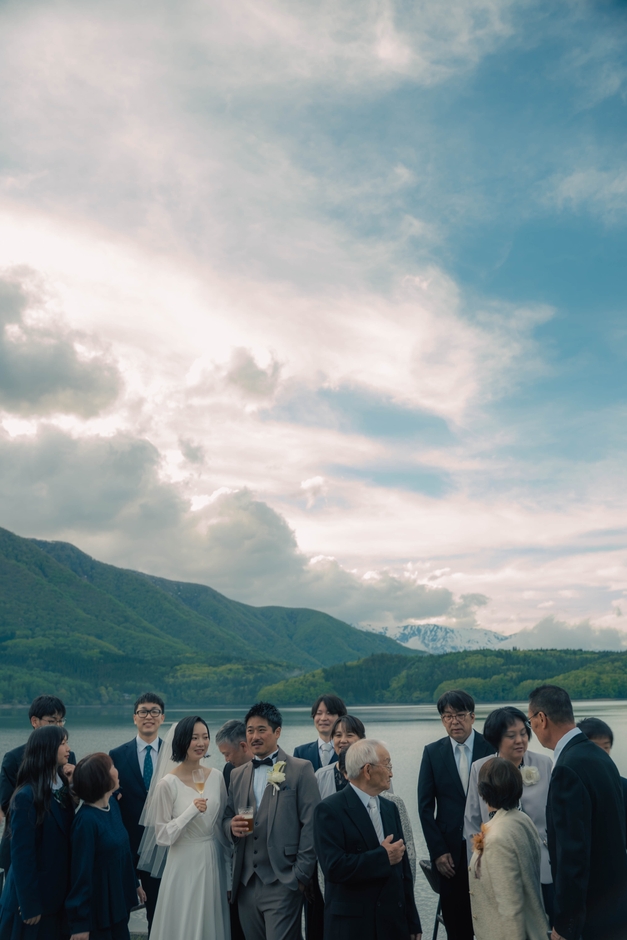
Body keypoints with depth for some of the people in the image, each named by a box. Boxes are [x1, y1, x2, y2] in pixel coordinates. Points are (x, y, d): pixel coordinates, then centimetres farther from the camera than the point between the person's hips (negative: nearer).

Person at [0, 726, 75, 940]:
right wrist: (29, 905, -16)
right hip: (34, 897, -7)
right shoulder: (27, 796, -20)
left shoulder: (62, 788, 5)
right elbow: (21, 854, -18)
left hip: (58, 893, 7)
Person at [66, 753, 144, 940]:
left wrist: (134, 882, 19)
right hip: (99, 906, -7)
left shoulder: (113, 805, -2)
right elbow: (81, 871, -22)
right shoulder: (86, 819, -26)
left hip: (119, 897, 7)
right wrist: (80, 923, -18)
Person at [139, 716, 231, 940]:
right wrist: (191, 811, -25)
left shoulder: (216, 776, 0)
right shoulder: (168, 783, -14)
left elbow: (222, 823, 9)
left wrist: (229, 870, 12)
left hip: (213, 862, 4)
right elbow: (162, 836, -12)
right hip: (184, 866, -4)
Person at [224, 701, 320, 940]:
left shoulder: (300, 770, -3)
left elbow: (310, 825, -7)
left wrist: (301, 876, -11)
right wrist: (232, 826, -5)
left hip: (283, 883, -5)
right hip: (246, 883, 5)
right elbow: (227, 818, 18)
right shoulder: (237, 775, 12)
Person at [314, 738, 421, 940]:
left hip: (394, 921, 6)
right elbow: (334, 867, -22)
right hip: (352, 923, -6)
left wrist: (413, 923, 10)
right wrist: (383, 856, -16)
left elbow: (403, 868, 10)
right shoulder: (329, 809, -13)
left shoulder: (390, 808, 9)